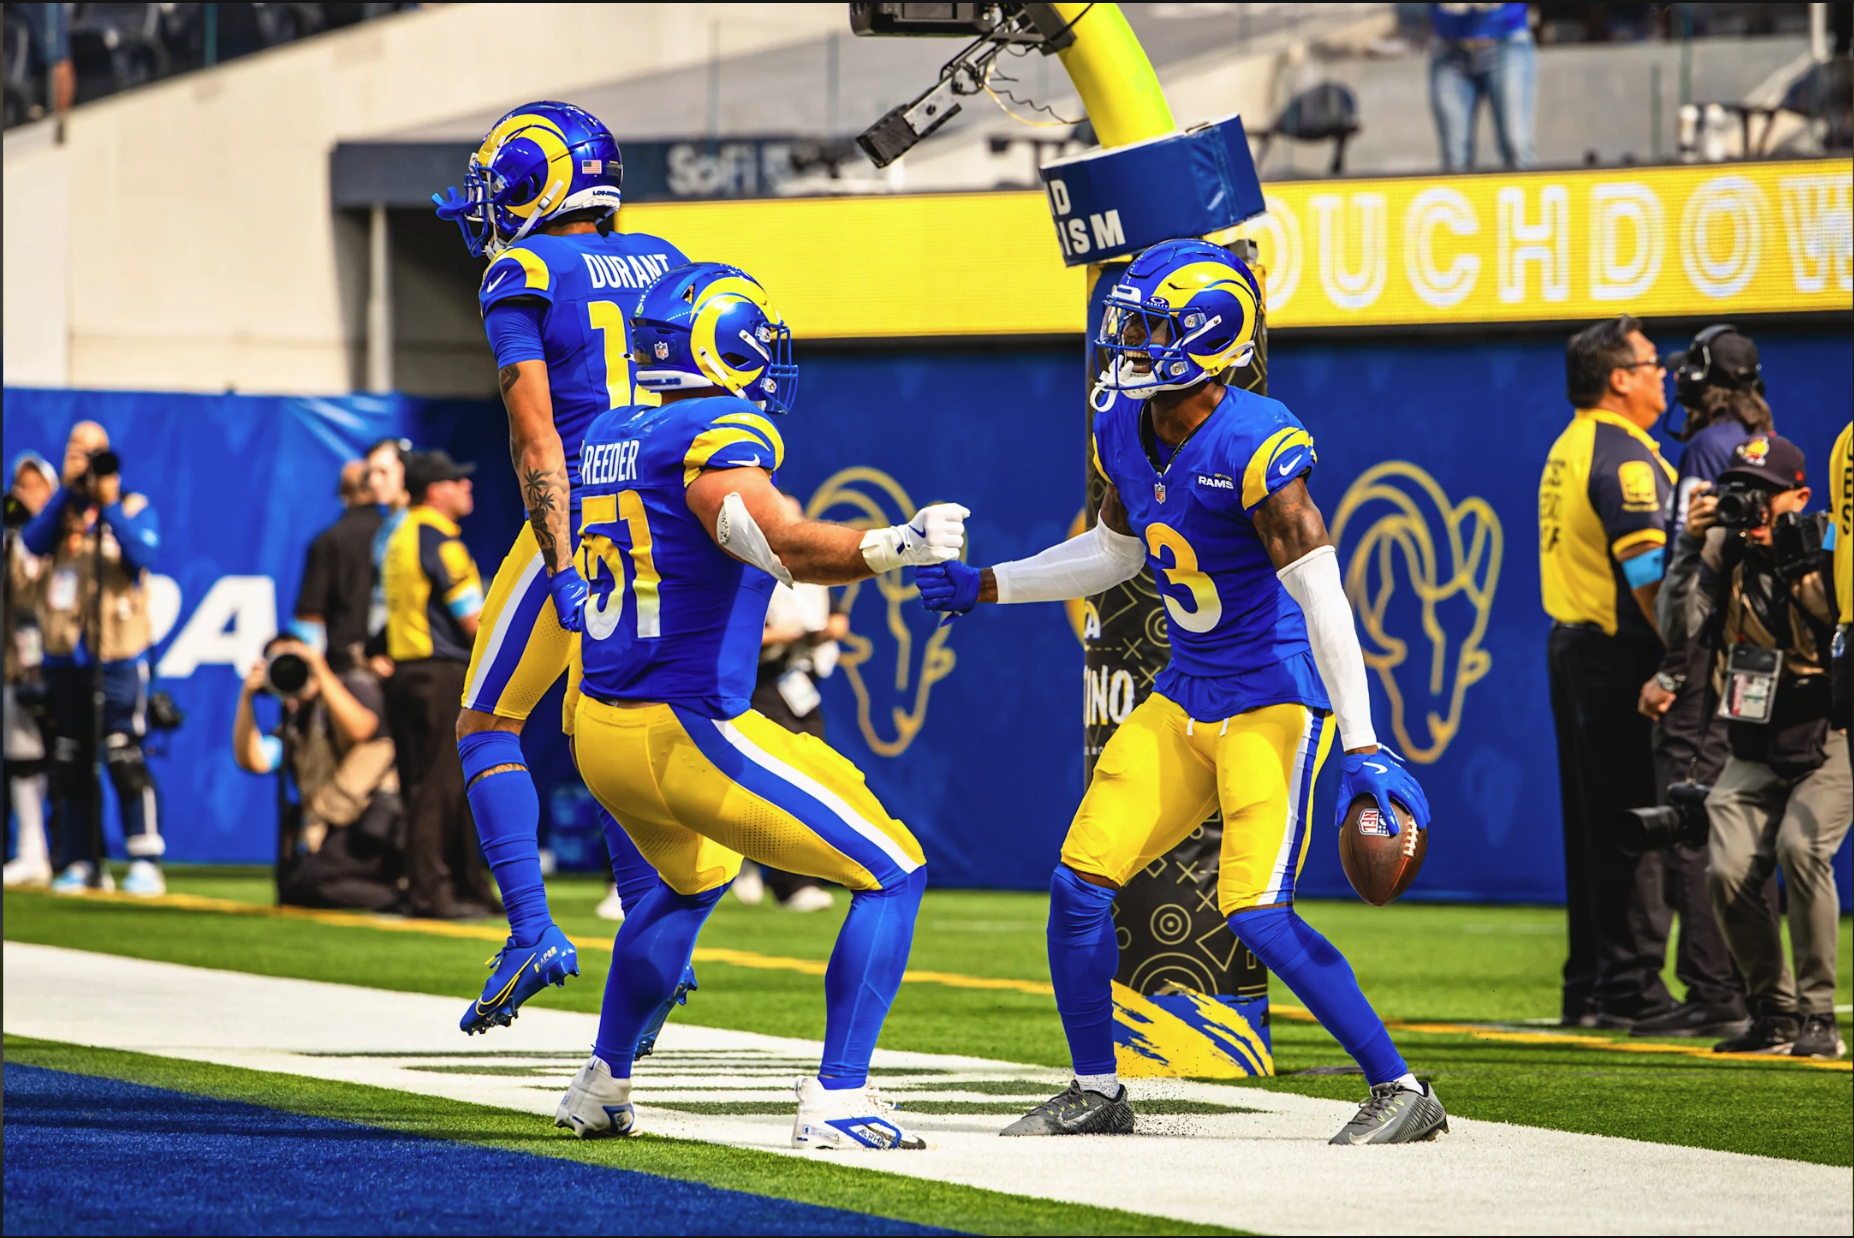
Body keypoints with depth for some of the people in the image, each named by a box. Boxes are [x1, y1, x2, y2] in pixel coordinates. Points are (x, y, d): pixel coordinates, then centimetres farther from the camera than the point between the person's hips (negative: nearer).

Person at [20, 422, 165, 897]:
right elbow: (34, 542, -8)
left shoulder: (132, 507, 4)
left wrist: (110, 507, -16)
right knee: (69, 763, 5)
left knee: (125, 758, -12)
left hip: (117, 656, -4)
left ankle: (145, 862, -11)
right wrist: (68, 490, -13)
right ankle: (81, 863, 11)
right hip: (64, 655, 4)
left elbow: (143, 557, -13)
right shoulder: (59, 507, 11)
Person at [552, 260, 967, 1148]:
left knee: (690, 882, 37)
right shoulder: (717, 436, -14)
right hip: (690, 733, -9)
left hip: (600, 732, 9)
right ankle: (836, 1101, -8)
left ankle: (602, 1087, 40)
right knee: (893, 876, 0)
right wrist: (894, 546, -43)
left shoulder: (609, 439, 11)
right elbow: (779, 543, -32)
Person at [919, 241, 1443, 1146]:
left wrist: (1362, 748, -27)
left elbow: (1321, 597, -24)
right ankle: (1094, 1094, 19)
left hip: (1273, 700, -8)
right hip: (1185, 697, 8)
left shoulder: (1255, 445, -22)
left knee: (1258, 914, -17)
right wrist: (986, 587, 20)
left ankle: (1402, 1093, -6)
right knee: (1081, 882, 3)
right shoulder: (1124, 428, 3)